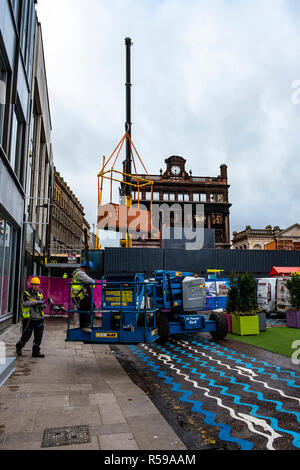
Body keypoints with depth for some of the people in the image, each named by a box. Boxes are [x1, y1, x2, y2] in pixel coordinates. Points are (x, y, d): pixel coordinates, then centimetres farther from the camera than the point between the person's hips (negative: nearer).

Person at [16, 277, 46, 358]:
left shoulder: (40, 294, 12)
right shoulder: (26, 293, -4)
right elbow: (25, 303, -20)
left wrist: (42, 306, -6)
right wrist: (37, 301, -28)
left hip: (39, 319, 5)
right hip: (29, 319, -5)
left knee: (39, 336, 4)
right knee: (26, 336, 5)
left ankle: (36, 352, 14)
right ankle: (19, 347, 31)